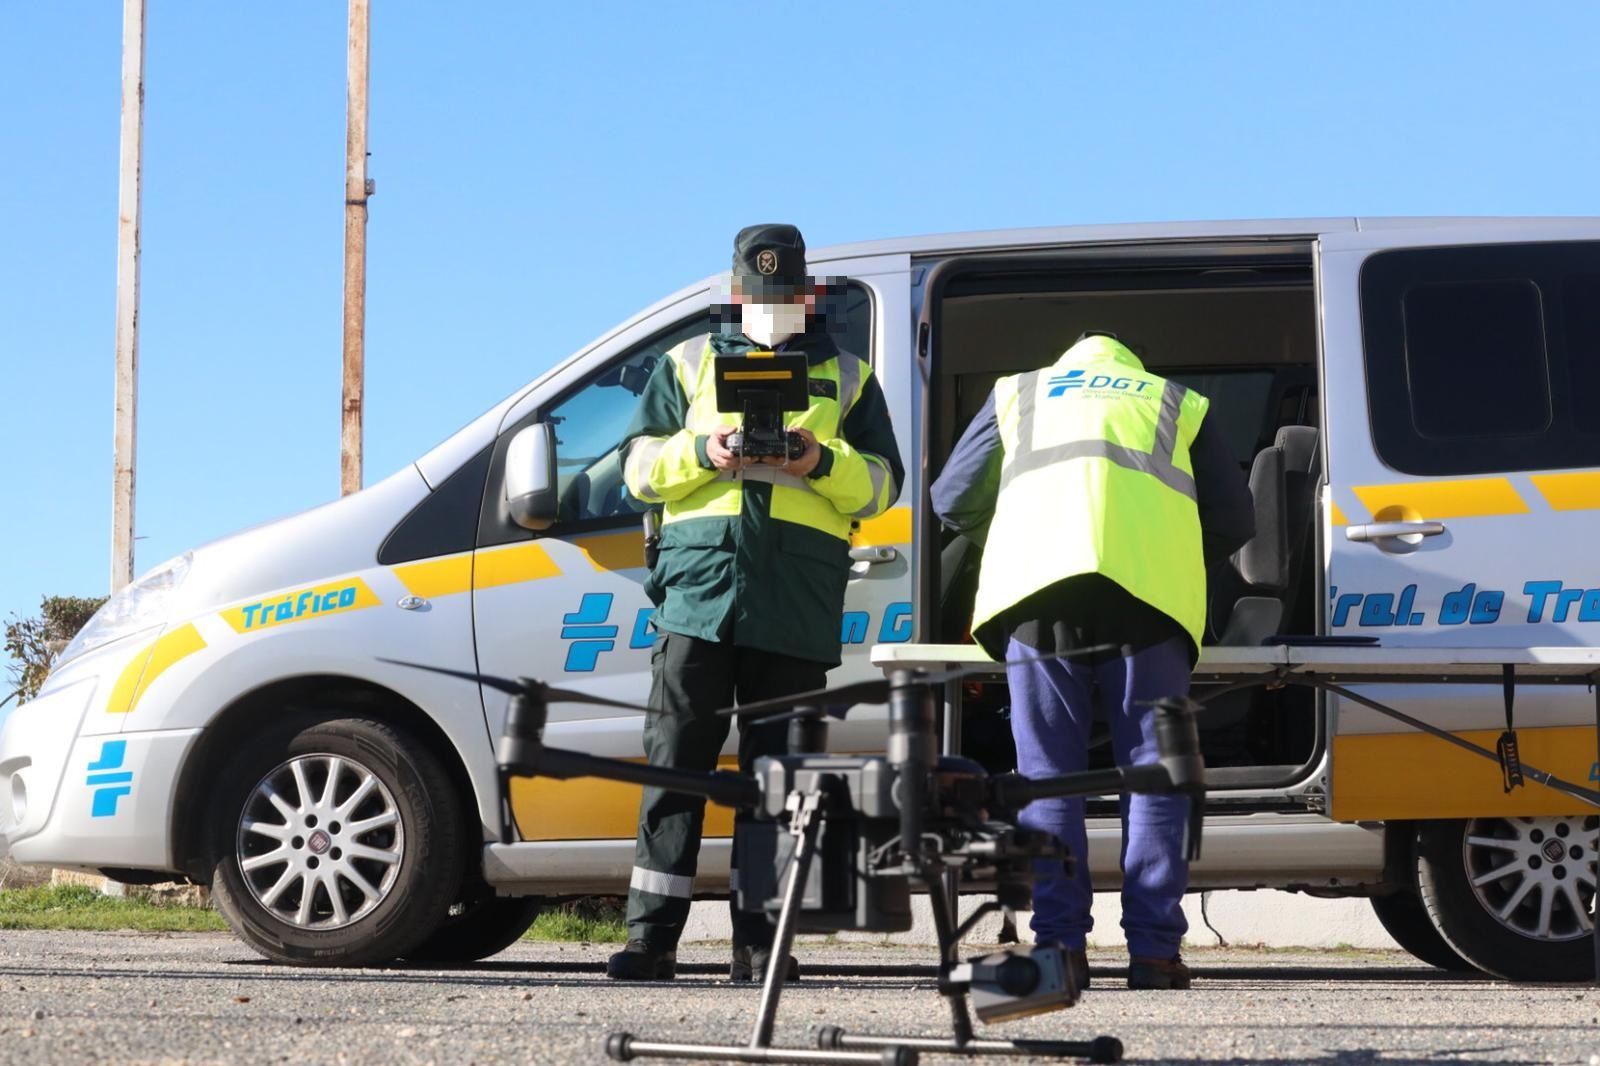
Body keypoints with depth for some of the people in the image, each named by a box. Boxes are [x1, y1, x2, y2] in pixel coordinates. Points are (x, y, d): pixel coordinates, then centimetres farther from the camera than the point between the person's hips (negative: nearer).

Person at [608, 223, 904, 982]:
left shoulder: (848, 379, 17)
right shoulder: (688, 365, 17)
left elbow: (882, 485, 11)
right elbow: (639, 465, 11)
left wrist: (824, 462, -9)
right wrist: (703, 451, -8)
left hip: (797, 605, 0)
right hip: (698, 584, 0)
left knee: (775, 768, 1)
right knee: (676, 760, -6)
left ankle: (760, 941, 4)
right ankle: (651, 935, -6)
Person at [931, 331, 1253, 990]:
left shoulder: (1016, 393, 30)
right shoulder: (1179, 404, 30)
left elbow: (953, 499, 27)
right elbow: (1234, 521, 23)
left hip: (1035, 588, 0)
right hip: (1148, 590, 0)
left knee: (1047, 774, 5)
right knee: (1154, 771, 3)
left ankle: (1059, 945, 0)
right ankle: (1153, 949, -1)